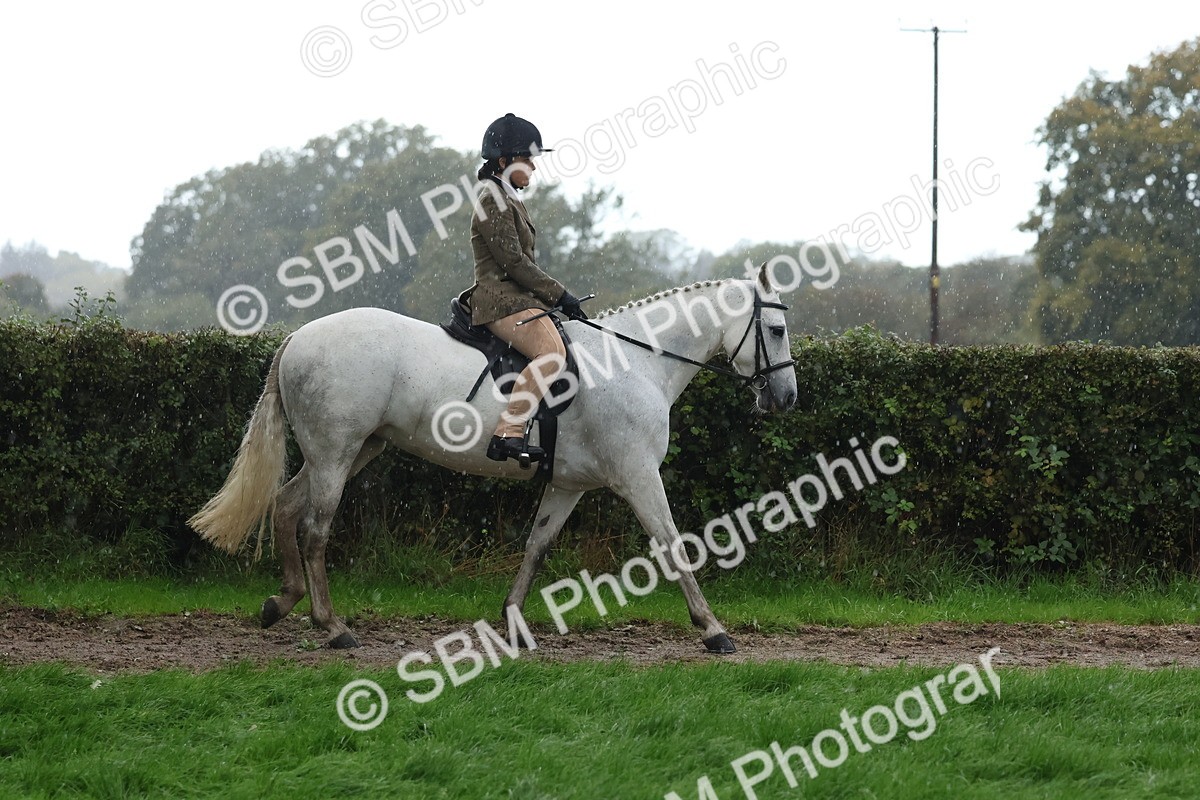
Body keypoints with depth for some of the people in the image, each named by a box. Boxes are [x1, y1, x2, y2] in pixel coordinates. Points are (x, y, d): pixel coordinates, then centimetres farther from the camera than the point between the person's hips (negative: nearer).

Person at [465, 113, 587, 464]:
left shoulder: (509, 201, 22)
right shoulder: (493, 202, -10)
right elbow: (513, 261, -16)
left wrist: (557, 297, 16)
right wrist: (559, 294, -13)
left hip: (519, 298, 11)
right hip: (502, 300, -11)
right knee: (552, 353, -31)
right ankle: (508, 433, -42)